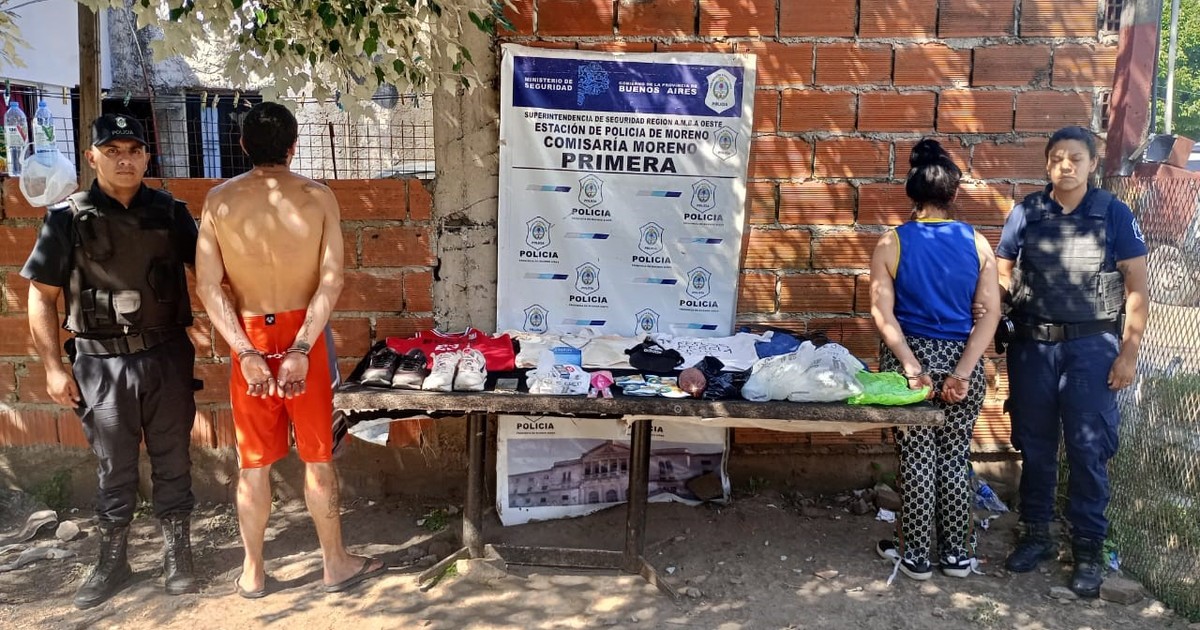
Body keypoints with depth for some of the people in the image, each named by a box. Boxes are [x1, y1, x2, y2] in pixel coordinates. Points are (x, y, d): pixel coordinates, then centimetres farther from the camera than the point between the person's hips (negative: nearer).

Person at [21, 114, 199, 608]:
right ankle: (113, 561, 28)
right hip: (100, 363, -1)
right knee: (114, 468, 11)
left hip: (167, 356, 1)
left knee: (172, 461, 10)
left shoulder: (170, 213, 2)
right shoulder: (68, 218, -2)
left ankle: (177, 554, 26)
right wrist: (52, 367, -3)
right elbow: (42, 295, 1)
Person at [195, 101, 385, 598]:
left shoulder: (219, 200, -4)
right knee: (317, 455, 11)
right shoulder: (317, 197, -7)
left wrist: (246, 352, -9)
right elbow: (331, 280, -15)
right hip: (302, 335, -1)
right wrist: (301, 348, -15)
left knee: (253, 461, 12)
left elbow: (208, 286, -8)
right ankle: (335, 563, 22)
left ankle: (253, 572, 23)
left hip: (249, 336, 1)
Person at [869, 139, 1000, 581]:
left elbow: (882, 313, -13)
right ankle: (956, 554, 24)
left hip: (911, 356, -2)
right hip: (962, 359, 2)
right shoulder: (977, 243, -1)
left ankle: (915, 555, 17)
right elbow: (991, 312, -6)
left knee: (917, 457, 8)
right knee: (956, 457, 13)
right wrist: (962, 372, -10)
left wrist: (912, 366, -13)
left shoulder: (891, 244, -7)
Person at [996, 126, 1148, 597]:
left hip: (1091, 347, -2)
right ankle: (1036, 535, 26)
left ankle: (1088, 550, 14)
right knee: (1034, 446, 11)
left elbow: (1136, 289, -1)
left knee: (1088, 451, 1)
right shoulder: (1026, 212, 3)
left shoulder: (1114, 215, -2)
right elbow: (1002, 272, 8)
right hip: (1032, 345, 2)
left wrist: (1128, 353, -6)